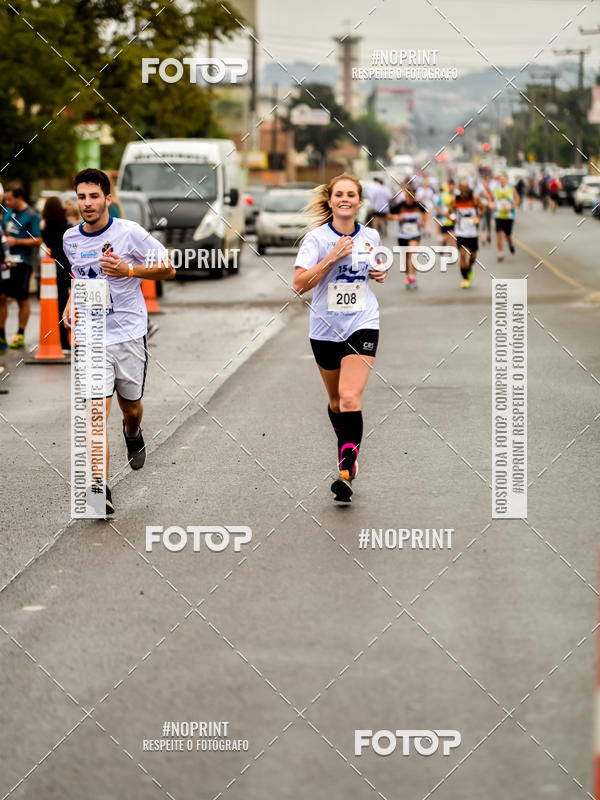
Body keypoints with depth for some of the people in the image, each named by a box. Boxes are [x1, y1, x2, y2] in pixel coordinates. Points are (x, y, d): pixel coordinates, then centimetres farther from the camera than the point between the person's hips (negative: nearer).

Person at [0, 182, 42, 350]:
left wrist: (16, 241, -16)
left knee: (22, 299, 4)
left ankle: (20, 336, 11)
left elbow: (38, 240, -13)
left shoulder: (31, 216, -9)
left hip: (22, 262, -6)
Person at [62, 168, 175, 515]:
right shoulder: (71, 239, 4)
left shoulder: (130, 232, -9)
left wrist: (129, 270, -17)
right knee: (96, 411, -13)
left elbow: (168, 268, -3)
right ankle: (100, 488, -18)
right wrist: (72, 301, 8)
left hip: (129, 333, -1)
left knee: (131, 406, 14)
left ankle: (133, 435, 52)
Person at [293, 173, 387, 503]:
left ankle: (347, 472, -19)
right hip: (325, 329, 1)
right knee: (336, 400, 16)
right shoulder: (317, 238, -7)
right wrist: (331, 258, -23)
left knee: (350, 397, -18)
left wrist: (380, 273, 3)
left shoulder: (371, 237, 3)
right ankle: (347, 446, 44)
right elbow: (299, 283, -16)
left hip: (362, 325, -1)